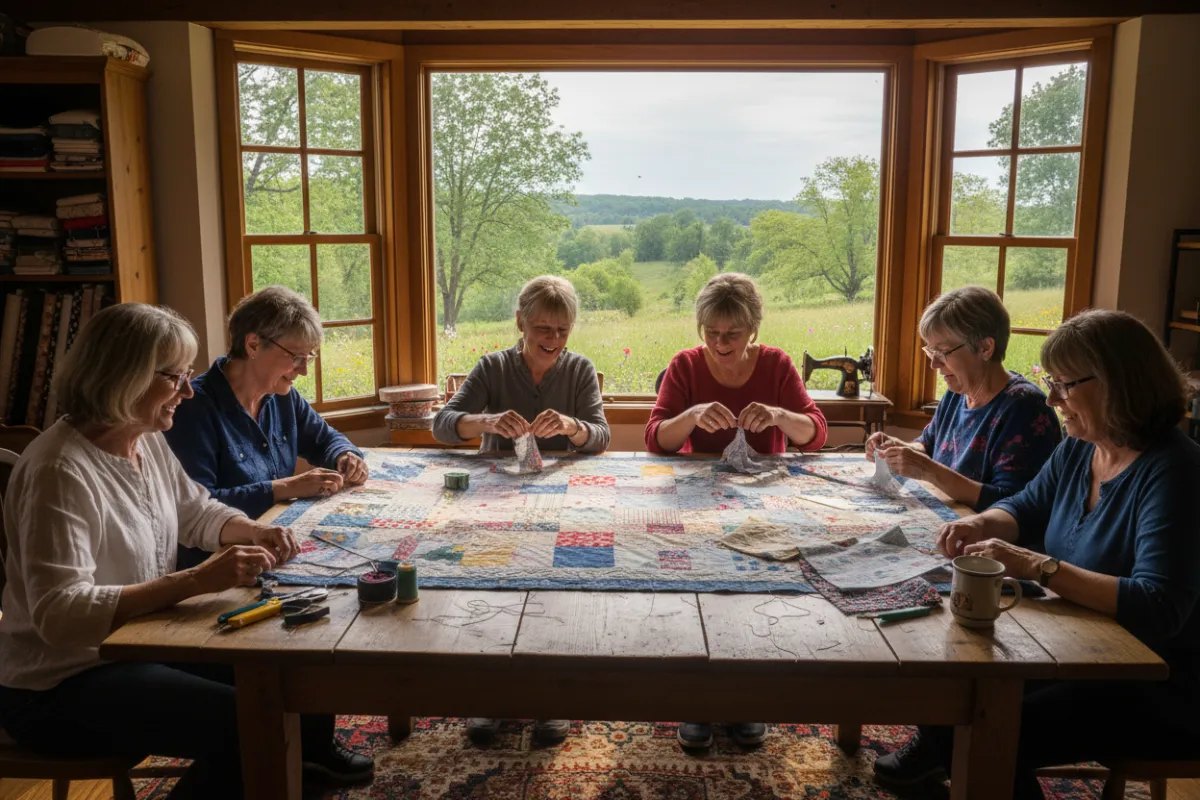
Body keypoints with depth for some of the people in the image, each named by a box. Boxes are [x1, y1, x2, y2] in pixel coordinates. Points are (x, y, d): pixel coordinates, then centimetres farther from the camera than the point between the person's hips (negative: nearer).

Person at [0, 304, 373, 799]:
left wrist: (255, 532, -6)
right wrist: (196, 581, -37)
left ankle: (308, 751, 36)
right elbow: (60, 615, -32)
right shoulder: (61, 472, -27)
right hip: (60, 685, -8)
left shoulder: (147, 441, 1)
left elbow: (197, 512, 15)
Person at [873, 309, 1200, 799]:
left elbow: (1159, 609, -32)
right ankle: (939, 747, 30)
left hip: (1160, 689, -8)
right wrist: (981, 524, -6)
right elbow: (1026, 510, 17)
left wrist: (1036, 567, -35)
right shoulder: (1078, 448, 2)